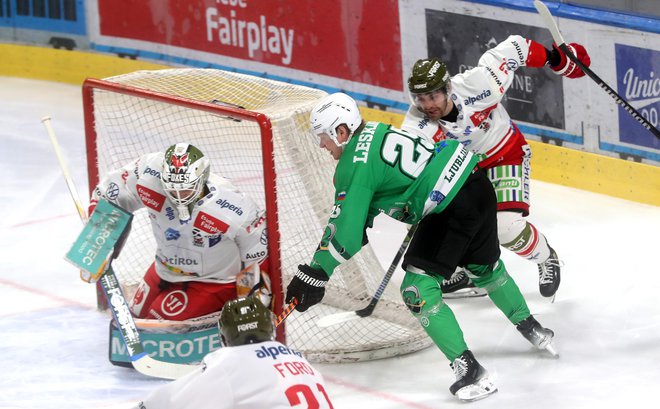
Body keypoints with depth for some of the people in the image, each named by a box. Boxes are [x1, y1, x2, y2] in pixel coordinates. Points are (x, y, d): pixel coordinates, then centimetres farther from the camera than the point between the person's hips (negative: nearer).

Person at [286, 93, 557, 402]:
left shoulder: (353, 167, -13)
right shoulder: (374, 131, 13)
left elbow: (345, 233, -14)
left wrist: (315, 274, -6)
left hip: (451, 208, -10)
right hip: (478, 186, 10)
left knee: (418, 290, -6)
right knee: (484, 268, 31)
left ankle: (468, 370, -9)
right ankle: (532, 330, 52)